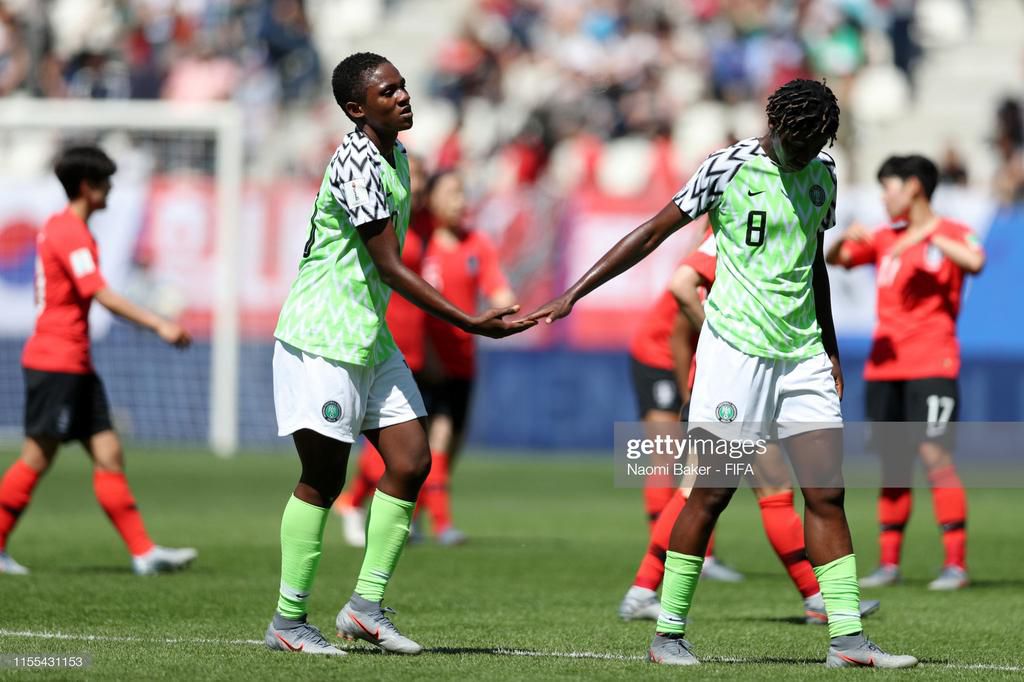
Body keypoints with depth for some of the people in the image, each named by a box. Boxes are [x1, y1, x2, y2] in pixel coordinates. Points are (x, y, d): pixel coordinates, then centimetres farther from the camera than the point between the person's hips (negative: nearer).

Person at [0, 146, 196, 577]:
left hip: (75, 365, 10)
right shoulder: (69, 232, -14)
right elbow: (102, 295, -22)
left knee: (109, 455, 3)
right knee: (37, 458, -5)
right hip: (55, 362, -10)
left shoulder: (61, 228, 17)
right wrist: (159, 325, -25)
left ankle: (144, 553, -1)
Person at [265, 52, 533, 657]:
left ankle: (366, 604, 7)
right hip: (322, 340, -9)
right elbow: (390, 267, -22)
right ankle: (289, 623, 5)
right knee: (323, 478, -4)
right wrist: (472, 323, -22)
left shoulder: (396, 157, 11)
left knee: (412, 462, 2)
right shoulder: (356, 164, -20)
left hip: (371, 338, 9)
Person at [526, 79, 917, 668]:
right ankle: (669, 634, 4)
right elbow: (652, 234, -3)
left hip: (803, 354, 5)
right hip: (736, 347, -5)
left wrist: (831, 350, 24)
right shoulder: (730, 168, -6)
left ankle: (847, 637, 2)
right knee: (712, 492, -5)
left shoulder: (822, 174, 11)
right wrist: (574, 295, -6)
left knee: (828, 493, 0)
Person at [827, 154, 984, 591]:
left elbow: (974, 263, -19)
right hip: (884, 366, 5)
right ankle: (889, 563, 11)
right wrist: (845, 238, -7)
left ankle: (956, 563, -13)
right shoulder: (884, 239, 15)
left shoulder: (951, 234, 0)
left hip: (931, 366, -5)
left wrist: (928, 234, -20)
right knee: (892, 463, 6)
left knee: (934, 455, -14)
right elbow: (834, 260, 13)